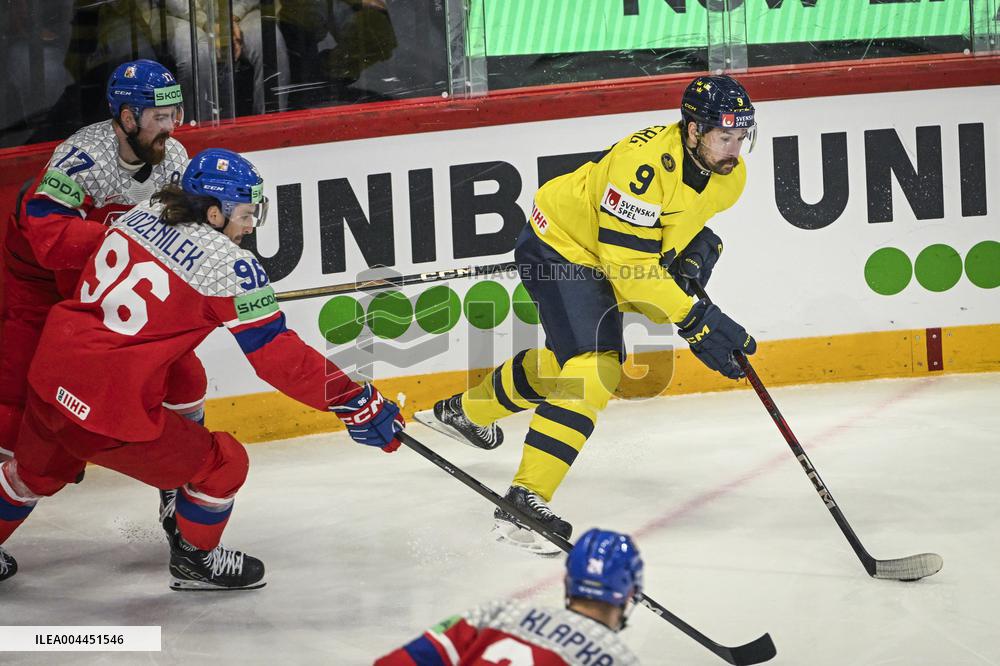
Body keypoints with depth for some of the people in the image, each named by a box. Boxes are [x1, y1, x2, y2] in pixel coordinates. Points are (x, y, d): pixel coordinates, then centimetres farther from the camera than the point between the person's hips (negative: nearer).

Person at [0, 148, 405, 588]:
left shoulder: (144, 213, 6)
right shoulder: (229, 264, -13)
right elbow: (277, 357, -14)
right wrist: (358, 404, -9)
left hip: (48, 378, 8)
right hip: (109, 409, -8)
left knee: (39, 469, 36)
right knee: (224, 465, 11)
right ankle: (195, 561, 32)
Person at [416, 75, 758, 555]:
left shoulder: (728, 175, -10)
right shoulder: (644, 163, -36)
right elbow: (629, 263, -36)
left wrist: (696, 254, -11)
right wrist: (695, 321, -38)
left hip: (603, 262, 9)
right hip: (559, 247, -9)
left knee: (568, 357, 28)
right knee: (593, 366, -25)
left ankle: (465, 410, 55)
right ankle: (525, 501, -27)